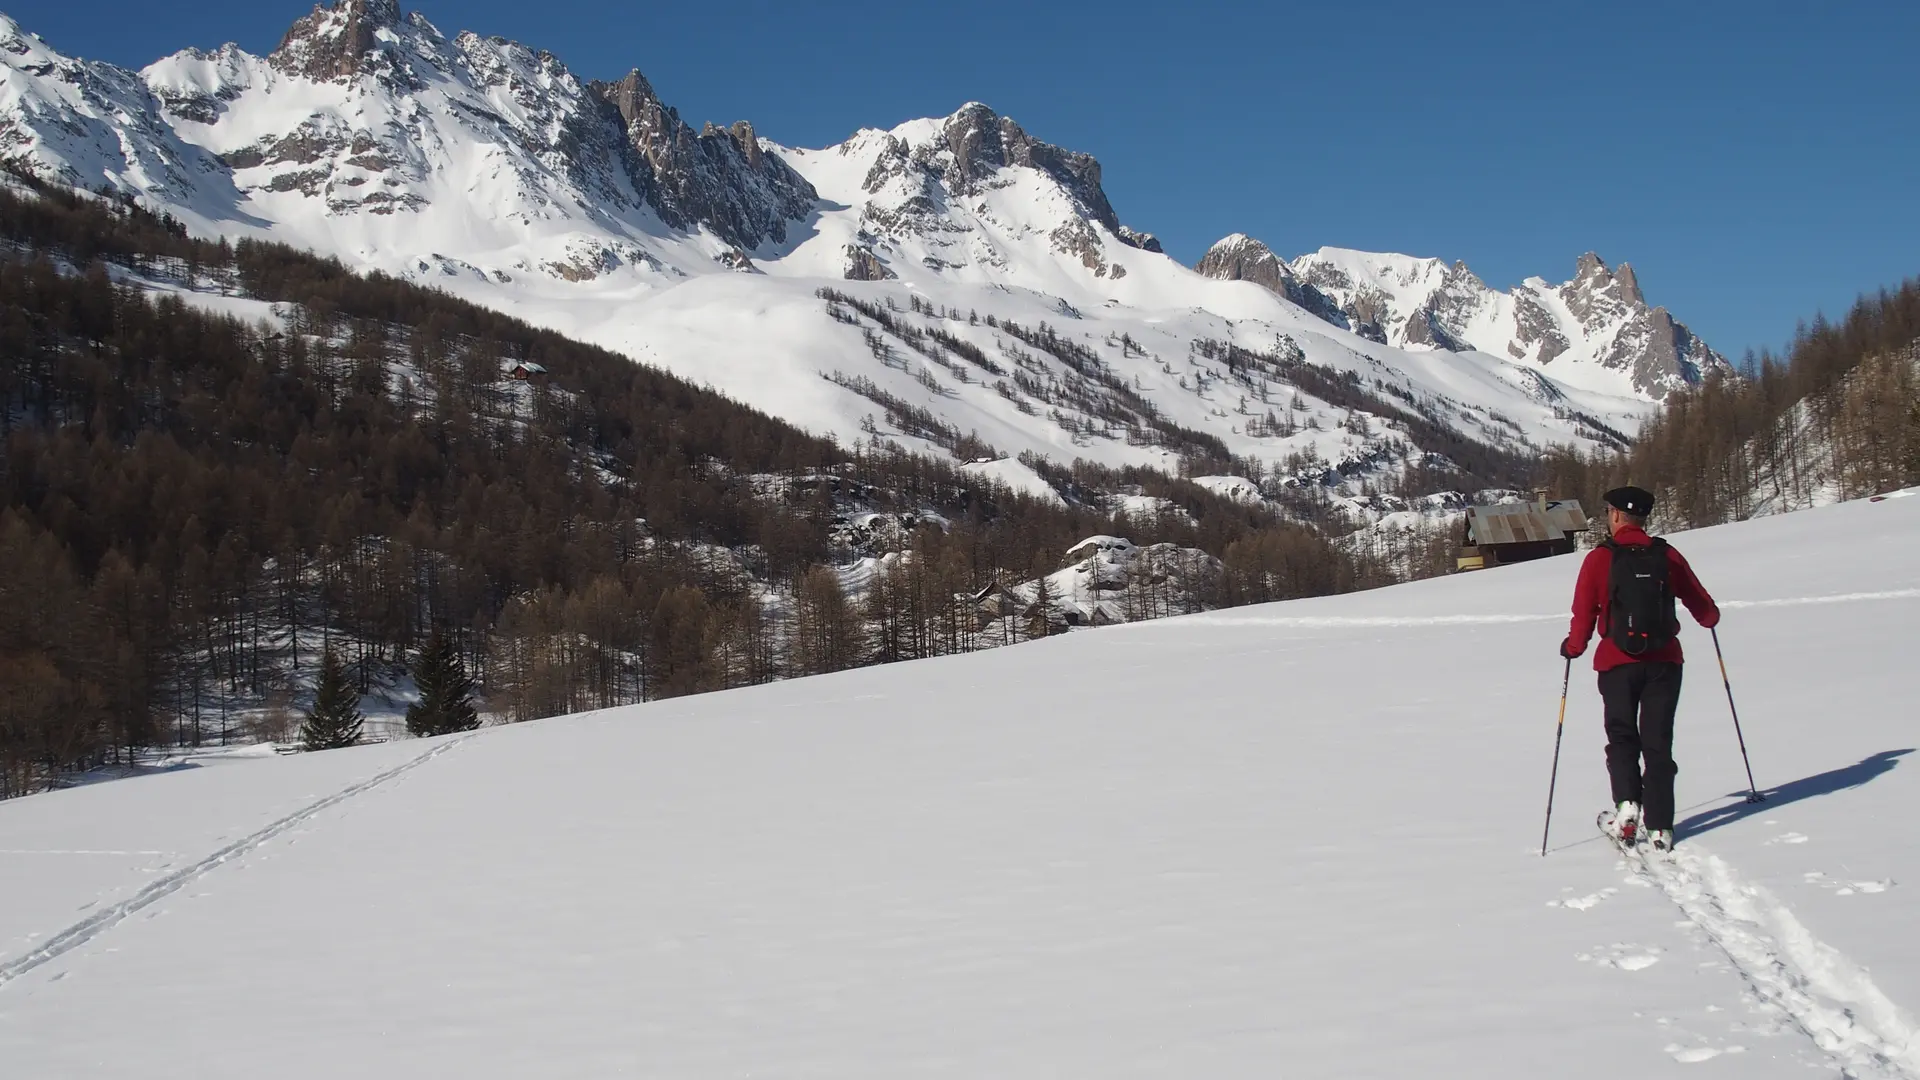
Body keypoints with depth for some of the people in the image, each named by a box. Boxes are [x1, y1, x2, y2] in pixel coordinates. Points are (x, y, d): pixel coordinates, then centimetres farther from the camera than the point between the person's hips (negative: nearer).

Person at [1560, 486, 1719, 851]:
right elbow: (1704, 608, 10)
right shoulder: (1667, 555, 1)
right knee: (1658, 744, 8)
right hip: (1664, 660, 2)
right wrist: (1709, 619, 33)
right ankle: (1659, 827, 4)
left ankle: (1627, 804, -7)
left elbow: (1584, 615, -7)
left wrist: (1573, 647, 12)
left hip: (1617, 662, -2)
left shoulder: (1599, 559, -7)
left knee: (1622, 738, 14)